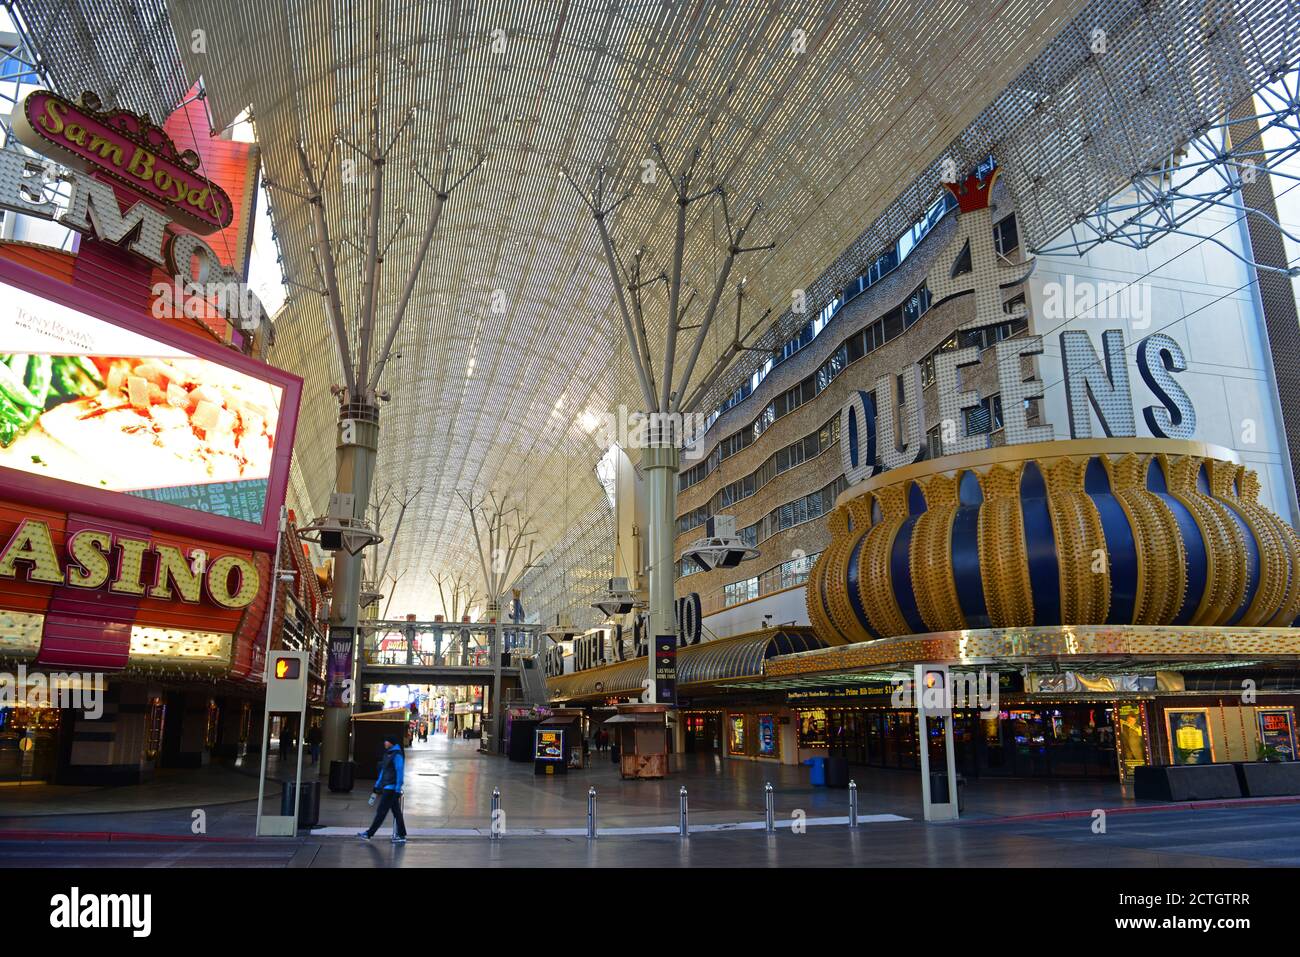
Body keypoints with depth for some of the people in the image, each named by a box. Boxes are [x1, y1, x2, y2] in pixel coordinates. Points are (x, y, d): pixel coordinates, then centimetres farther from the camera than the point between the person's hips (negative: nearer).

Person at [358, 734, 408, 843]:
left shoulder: (397, 755, -15)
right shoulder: (387, 754, 14)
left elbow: (399, 773, -18)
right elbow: (383, 771, 20)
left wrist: (397, 791, -20)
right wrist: (377, 787, 20)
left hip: (391, 788, -9)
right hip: (386, 787, 9)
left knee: (381, 811, -3)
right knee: (396, 812, 10)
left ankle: (369, 834, 3)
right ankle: (401, 835, 14)